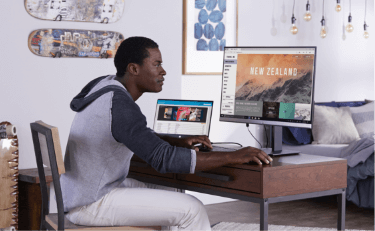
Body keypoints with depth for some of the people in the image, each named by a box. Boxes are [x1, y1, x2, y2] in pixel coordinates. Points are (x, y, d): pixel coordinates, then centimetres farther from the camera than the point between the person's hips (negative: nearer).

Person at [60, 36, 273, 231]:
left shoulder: (108, 86, 6)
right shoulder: (120, 106, -25)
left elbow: (139, 137, 21)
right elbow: (165, 159, -32)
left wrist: (179, 141, 6)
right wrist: (233, 157, -29)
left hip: (84, 190, 10)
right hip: (91, 204, -10)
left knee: (172, 193, 19)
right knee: (191, 209, -12)